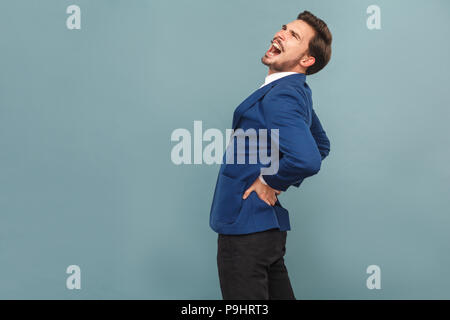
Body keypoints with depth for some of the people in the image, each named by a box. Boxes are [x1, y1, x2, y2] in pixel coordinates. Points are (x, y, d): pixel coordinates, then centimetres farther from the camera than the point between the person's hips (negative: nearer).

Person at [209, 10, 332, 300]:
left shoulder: (280, 96, -19)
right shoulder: (298, 91, 12)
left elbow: (307, 160, -34)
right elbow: (322, 145, 27)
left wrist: (270, 182, -16)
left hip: (246, 227, -10)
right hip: (268, 224, 10)